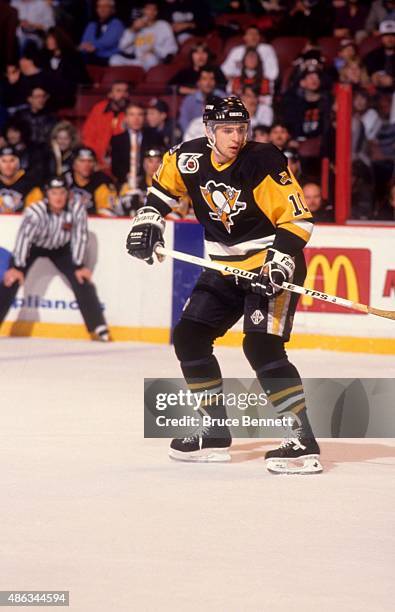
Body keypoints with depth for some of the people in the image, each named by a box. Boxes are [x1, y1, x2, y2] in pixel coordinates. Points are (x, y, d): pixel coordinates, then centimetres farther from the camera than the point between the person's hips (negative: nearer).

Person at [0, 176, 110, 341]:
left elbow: (80, 237, -20)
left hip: (61, 248, 2)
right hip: (33, 246, -2)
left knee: (82, 280, -8)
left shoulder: (77, 208, -29)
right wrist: (17, 267, -37)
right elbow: (24, 237, -35)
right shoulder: (36, 211, -36)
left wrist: (79, 266, -17)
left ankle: (98, 328, -1)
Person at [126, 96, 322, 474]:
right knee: (189, 337, 6)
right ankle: (216, 434, 18)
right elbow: (164, 185, 18)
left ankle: (304, 441, -20)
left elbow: (297, 219, -19)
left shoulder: (264, 163, -21)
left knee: (262, 347, -21)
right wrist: (148, 220, 6)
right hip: (225, 268, 7)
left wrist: (277, 265, -28)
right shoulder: (190, 159, -4)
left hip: (272, 264, -7)